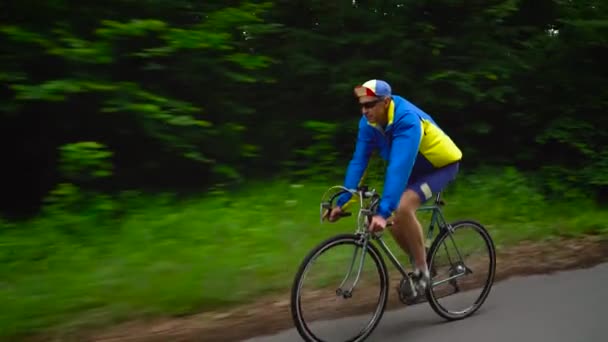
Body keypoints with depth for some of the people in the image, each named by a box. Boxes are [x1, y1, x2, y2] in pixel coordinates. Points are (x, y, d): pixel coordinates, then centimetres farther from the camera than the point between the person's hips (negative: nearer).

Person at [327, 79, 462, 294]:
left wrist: (383, 211, -49)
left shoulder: (406, 119, -34)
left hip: (442, 164, -7)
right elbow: (358, 162, -12)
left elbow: (399, 168, -43)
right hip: (417, 167, 7)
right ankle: (422, 259, 20)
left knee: (403, 207, -29)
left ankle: (421, 271, -12)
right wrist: (342, 202, -18)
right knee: (395, 223, -7)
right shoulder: (369, 123, -13)